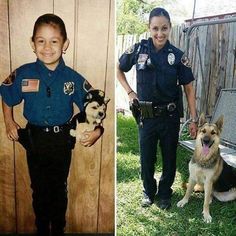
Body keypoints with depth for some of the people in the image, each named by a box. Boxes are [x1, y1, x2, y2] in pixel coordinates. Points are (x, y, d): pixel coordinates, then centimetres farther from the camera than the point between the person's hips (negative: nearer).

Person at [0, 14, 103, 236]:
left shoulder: (73, 78, -12)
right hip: (34, 139, 0)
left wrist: (97, 130, -15)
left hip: (62, 141, 0)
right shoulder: (23, 74, -11)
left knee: (59, 188, 20)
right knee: (39, 189, 19)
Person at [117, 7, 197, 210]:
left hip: (170, 117, 0)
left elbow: (189, 88, -3)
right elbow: (118, 69, 11)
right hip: (146, 116, 0)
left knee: (169, 158, 13)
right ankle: (148, 192, 37)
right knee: (147, 158, 13)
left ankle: (165, 194, 36)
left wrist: (194, 120, -5)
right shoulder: (138, 49, -6)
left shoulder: (177, 56, -7)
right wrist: (129, 91, 1)